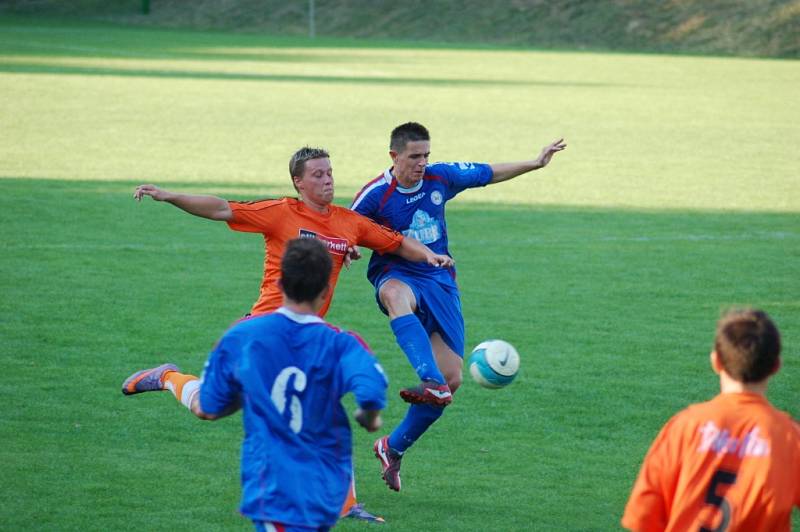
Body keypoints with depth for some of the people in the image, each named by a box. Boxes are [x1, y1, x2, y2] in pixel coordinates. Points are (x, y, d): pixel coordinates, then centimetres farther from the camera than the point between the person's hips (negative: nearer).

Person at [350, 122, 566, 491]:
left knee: (452, 378, -4)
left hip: (439, 280, 4)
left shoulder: (441, 177, 0)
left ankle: (393, 448, 14)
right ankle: (431, 382, -61)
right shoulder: (375, 195, -10)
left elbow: (489, 173, 15)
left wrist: (536, 163, 15)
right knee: (398, 296, -45)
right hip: (395, 275, -4)